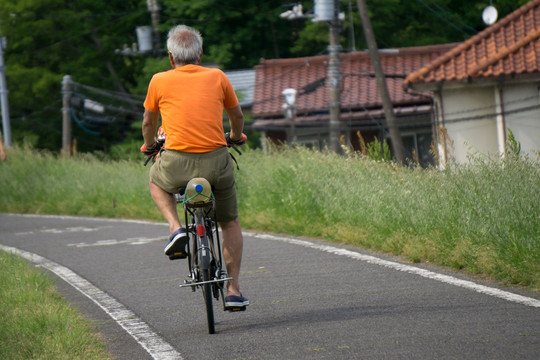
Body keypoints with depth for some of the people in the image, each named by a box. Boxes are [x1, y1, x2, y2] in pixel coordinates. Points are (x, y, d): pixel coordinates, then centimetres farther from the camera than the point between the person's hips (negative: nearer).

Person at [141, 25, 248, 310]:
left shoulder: (160, 81, 5)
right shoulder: (217, 78, 8)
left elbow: (149, 122, 20)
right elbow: (237, 116, 23)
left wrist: (149, 145, 42)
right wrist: (236, 136, 46)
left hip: (177, 163, -1)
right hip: (217, 162, 1)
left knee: (156, 181, 35)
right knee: (230, 223, 23)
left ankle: (175, 228, 11)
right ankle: (233, 290, 18)